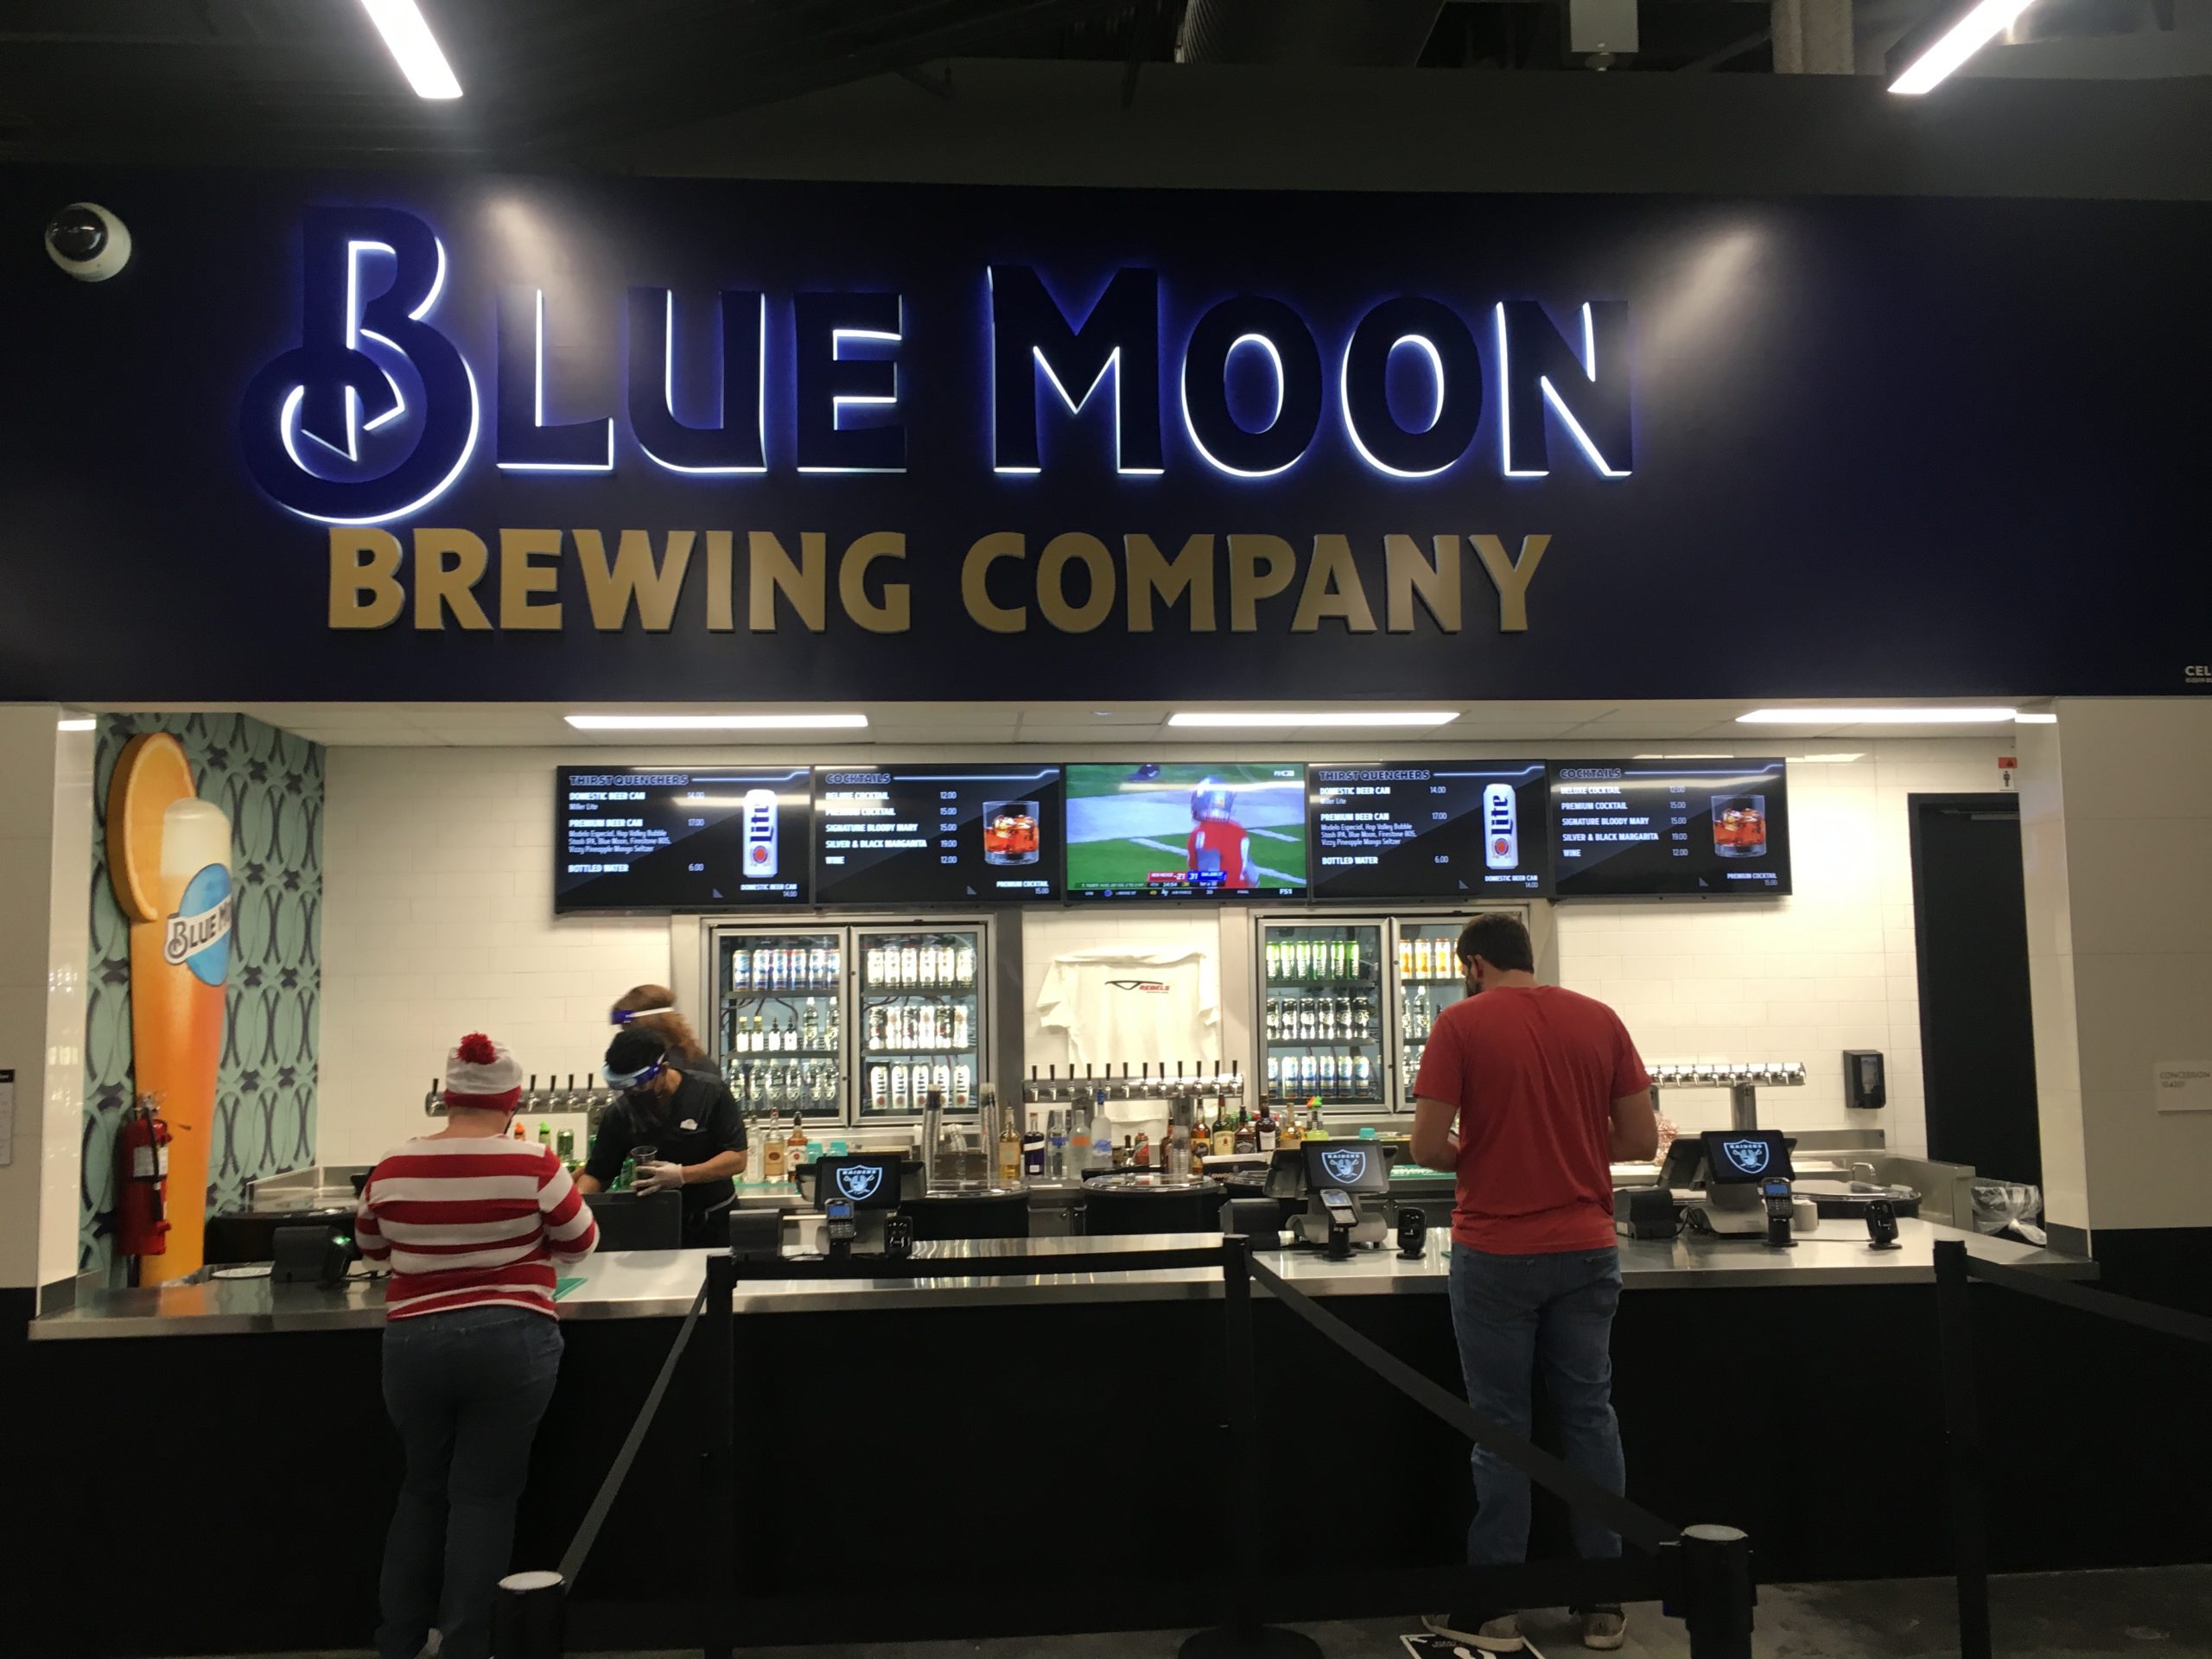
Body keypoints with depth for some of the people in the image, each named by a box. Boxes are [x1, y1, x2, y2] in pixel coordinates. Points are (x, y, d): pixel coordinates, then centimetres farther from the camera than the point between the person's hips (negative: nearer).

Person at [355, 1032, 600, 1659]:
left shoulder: (394, 1168, -2)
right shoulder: (533, 1165, -12)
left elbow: (370, 1245, 15)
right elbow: (580, 1244, 1)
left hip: (413, 1344, 3)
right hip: (509, 1343, -3)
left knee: (422, 1488, 20)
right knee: (485, 1494, 6)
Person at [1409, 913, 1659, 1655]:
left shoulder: (1460, 1023, -9)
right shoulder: (1600, 1019, 2)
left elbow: (1428, 1147, -13)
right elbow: (1642, 1140, 3)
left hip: (1496, 1253, -3)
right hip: (1587, 1250, 4)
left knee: (1500, 1425, 5)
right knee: (1590, 1415, 12)